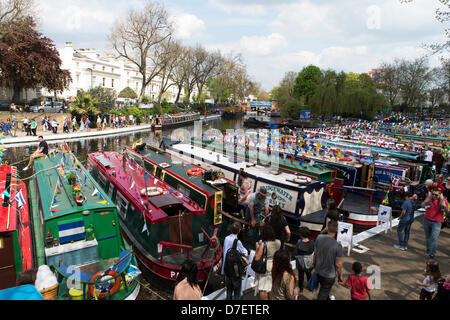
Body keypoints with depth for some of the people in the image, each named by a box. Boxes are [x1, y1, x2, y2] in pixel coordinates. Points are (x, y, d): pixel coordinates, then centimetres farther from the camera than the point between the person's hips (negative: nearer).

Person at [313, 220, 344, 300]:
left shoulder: (319, 238, -13)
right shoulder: (337, 246, -28)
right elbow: (338, 264, -18)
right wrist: (340, 276, -1)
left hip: (318, 271, 5)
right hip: (329, 275, -5)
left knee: (324, 289, 31)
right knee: (323, 295, 13)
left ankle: (327, 298, 54)